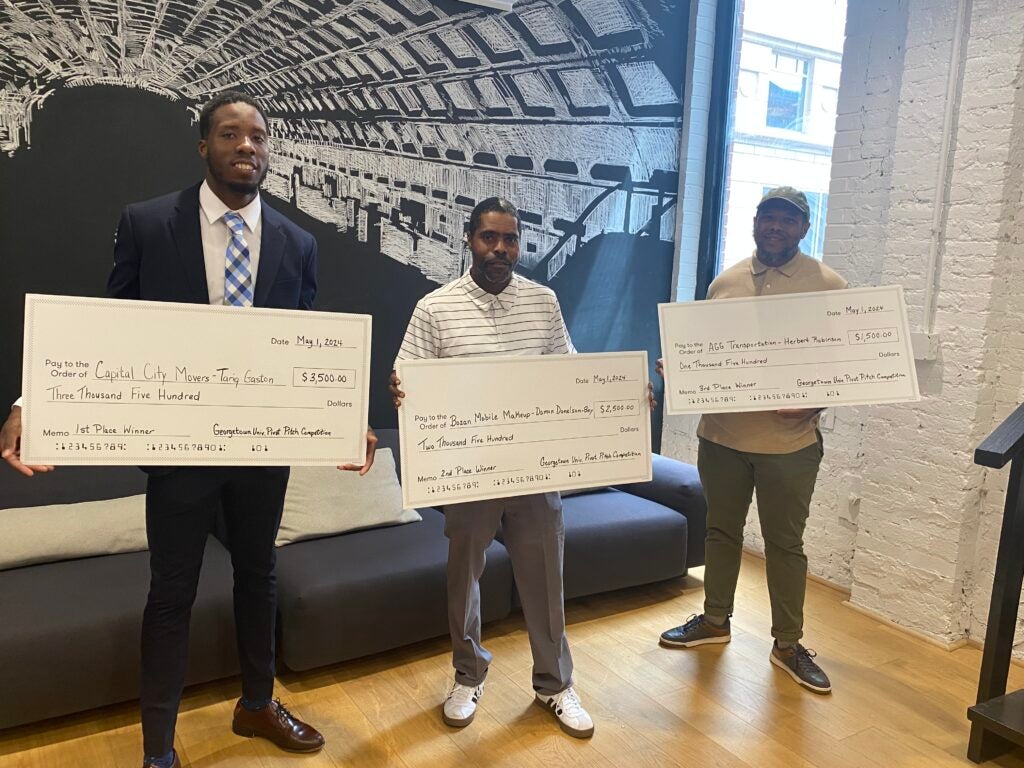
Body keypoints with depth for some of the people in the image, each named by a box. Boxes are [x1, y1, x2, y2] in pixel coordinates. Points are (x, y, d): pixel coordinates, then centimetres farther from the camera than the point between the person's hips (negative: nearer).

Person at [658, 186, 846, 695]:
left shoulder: (828, 286, -5)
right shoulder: (725, 282, 5)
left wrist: (814, 403, -20)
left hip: (790, 442, -3)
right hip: (721, 434, 3)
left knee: (785, 543, 9)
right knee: (721, 530, 17)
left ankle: (788, 644, 26)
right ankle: (715, 620, 35)